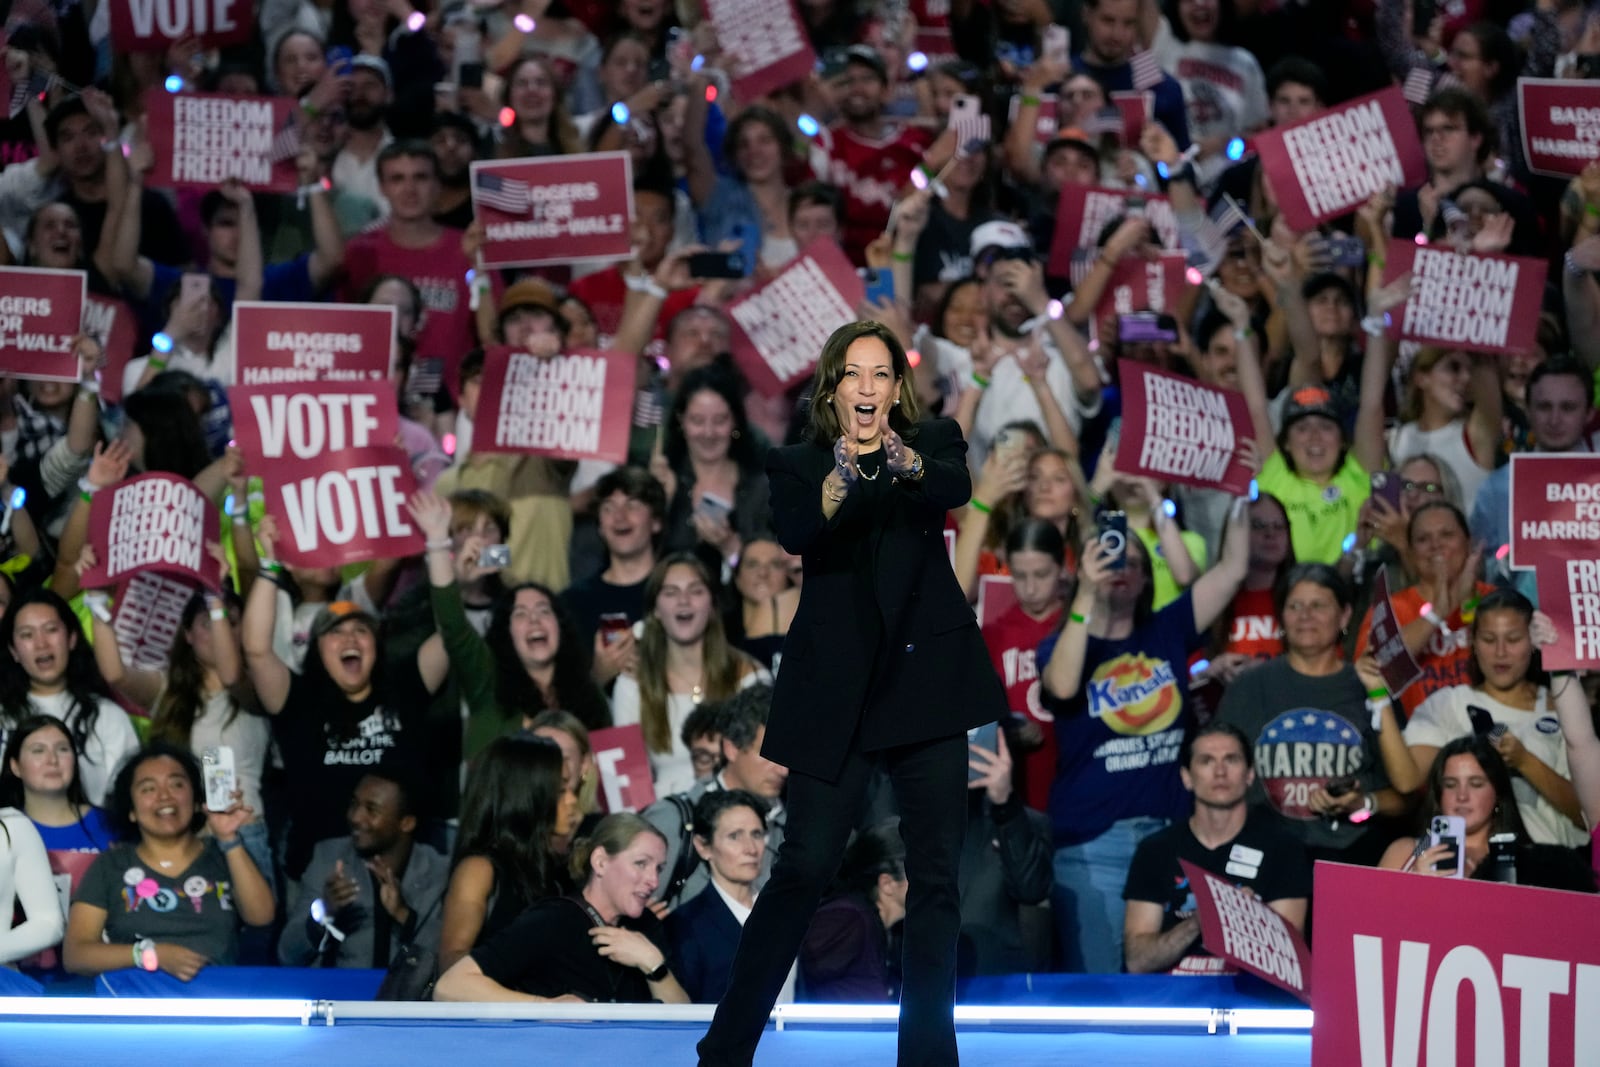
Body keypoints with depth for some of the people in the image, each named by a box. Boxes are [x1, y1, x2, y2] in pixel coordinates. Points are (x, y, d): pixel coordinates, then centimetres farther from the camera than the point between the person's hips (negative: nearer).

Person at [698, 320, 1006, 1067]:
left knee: (936, 871, 0)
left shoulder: (931, 443, 10)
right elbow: (793, 534, -13)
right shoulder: (797, 466, 8)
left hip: (926, 678, 1)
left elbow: (956, 487, -14)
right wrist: (836, 488, -34)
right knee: (804, 866, -6)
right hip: (836, 690, -1)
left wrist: (909, 466, -36)